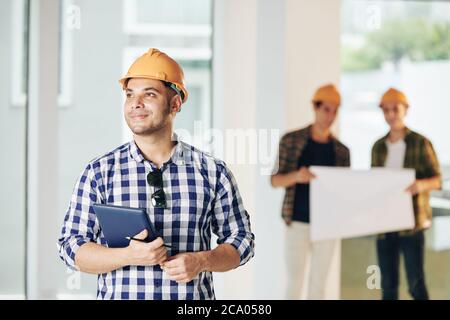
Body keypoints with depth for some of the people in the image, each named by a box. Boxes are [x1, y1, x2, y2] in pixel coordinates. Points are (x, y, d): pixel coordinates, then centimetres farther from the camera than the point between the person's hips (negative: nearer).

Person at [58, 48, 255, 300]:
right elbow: (72, 247, 0)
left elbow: (242, 240, 8)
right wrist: (129, 256, -15)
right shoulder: (99, 173, 2)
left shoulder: (212, 172, 3)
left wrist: (201, 260, -9)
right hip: (120, 296, -1)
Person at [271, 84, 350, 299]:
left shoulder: (341, 151, 7)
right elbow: (275, 180, -2)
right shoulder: (291, 141, 0)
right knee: (295, 283, -3)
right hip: (298, 223, -3)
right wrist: (296, 176, -22)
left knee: (318, 285, 6)